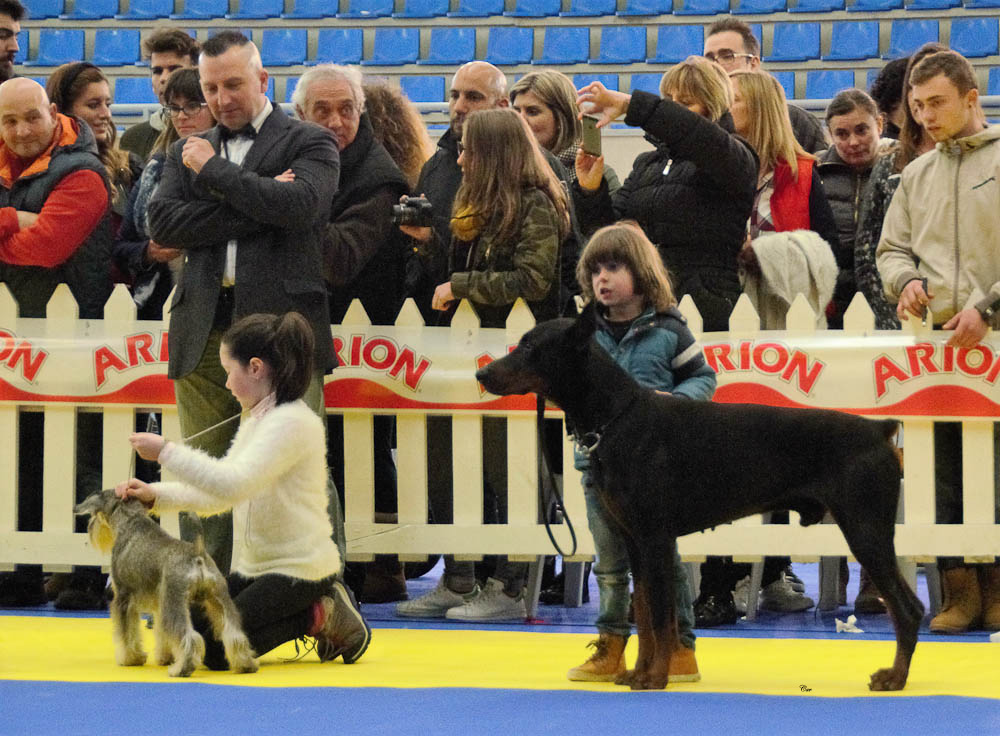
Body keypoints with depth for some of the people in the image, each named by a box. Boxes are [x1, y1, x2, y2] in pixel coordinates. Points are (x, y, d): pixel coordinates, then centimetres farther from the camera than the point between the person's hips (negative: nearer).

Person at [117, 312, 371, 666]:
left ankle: (320, 617, -1)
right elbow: (216, 494, 14)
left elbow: (233, 484, -29)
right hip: (254, 567, 10)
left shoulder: (292, 422, -19)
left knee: (216, 650, -17)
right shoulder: (255, 422, 13)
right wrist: (155, 495, 1)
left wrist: (167, 452, -26)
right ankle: (310, 611, 13)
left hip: (299, 570, -10)